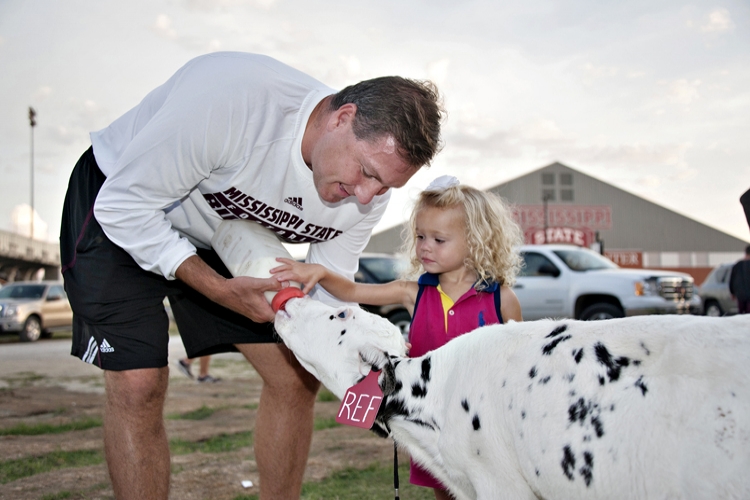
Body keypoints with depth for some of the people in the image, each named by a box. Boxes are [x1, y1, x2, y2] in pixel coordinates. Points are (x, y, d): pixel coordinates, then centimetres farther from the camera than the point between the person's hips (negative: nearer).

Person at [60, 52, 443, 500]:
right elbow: (123, 206, -28)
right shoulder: (231, 97, -39)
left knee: (296, 376, 1)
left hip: (229, 238, 6)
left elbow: (326, 291, -6)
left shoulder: (370, 190, -18)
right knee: (139, 384, -17)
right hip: (119, 202, -5)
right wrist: (220, 290, -33)